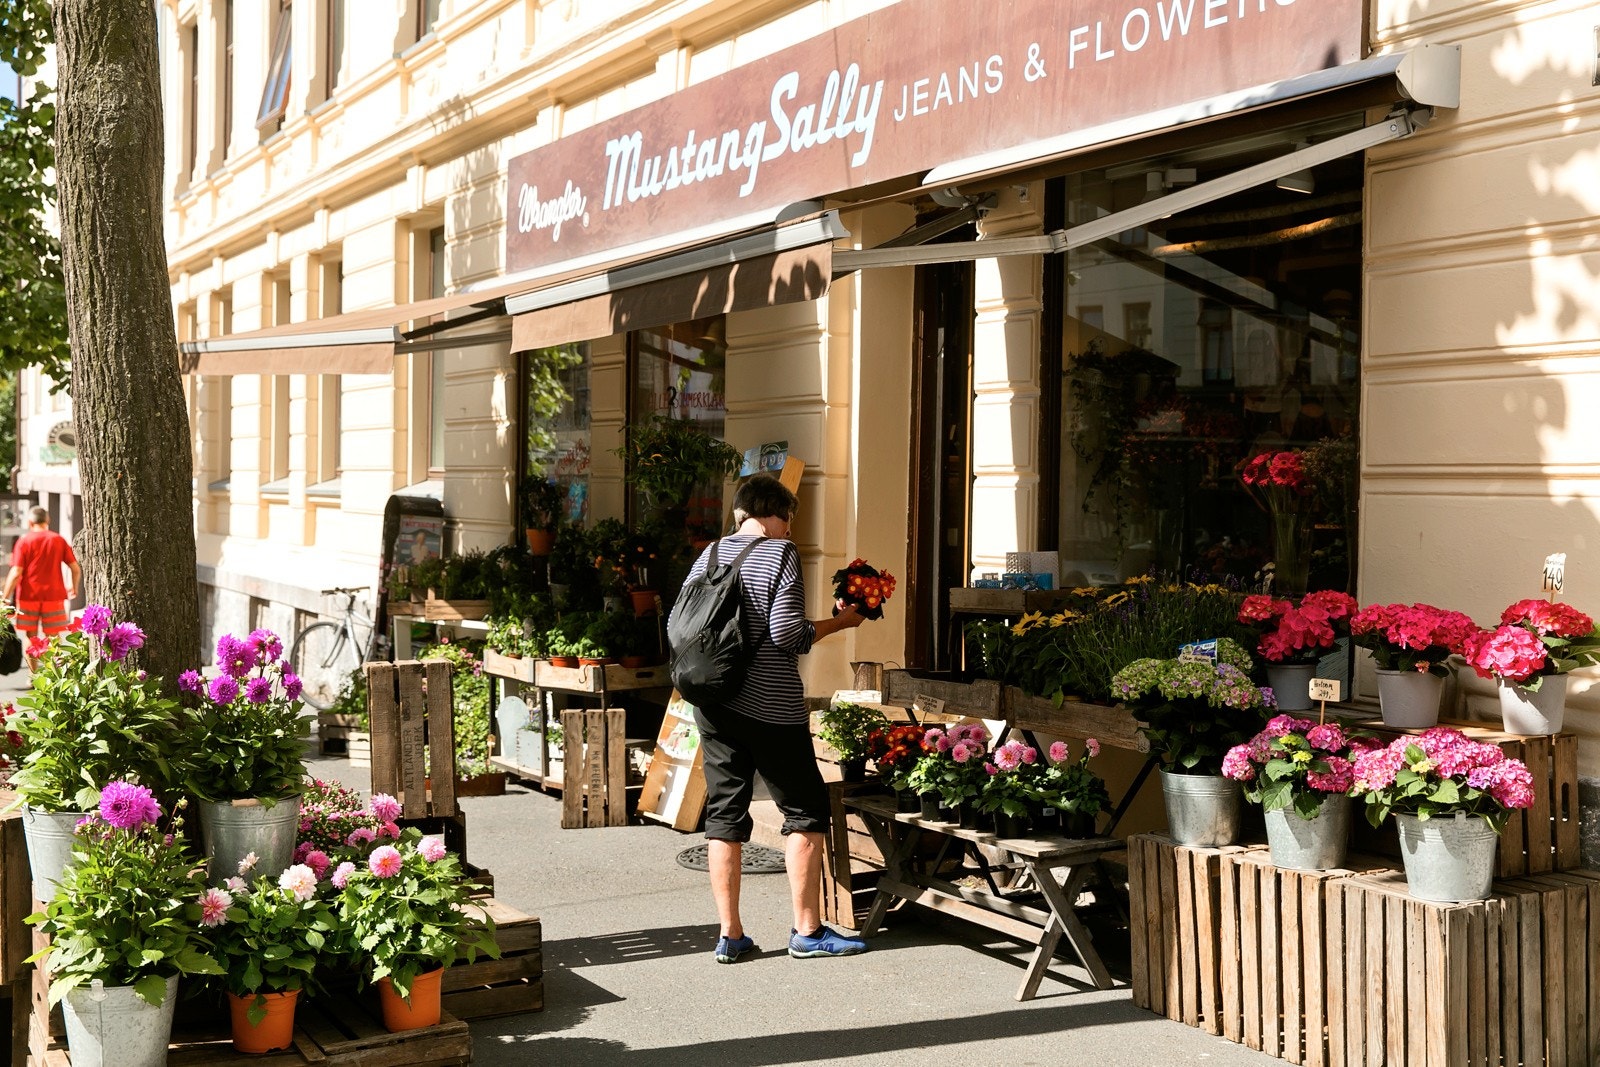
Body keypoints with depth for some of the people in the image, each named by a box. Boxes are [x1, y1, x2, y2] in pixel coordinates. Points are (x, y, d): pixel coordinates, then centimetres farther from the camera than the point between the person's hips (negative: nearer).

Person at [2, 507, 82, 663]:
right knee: (53, 638, 6)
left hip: (28, 596, -1)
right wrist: (74, 588, 20)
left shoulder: (24, 540, -4)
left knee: (30, 637, 10)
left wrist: (5, 597, -5)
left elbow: (16, 573, -11)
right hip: (53, 596, 1)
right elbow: (76, 569, 2)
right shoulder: (59, 540, 2)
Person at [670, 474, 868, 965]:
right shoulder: (780, 554, -9)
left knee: (724, 815, 9)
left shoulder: (708, 556, 9)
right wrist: (840, 622, -2)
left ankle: (730, 936, 11)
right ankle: (807, 931, 9)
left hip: (713, 705, 6)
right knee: (805, 812, 6)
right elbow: (788, 634, -16)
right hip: (771, 708, -6)